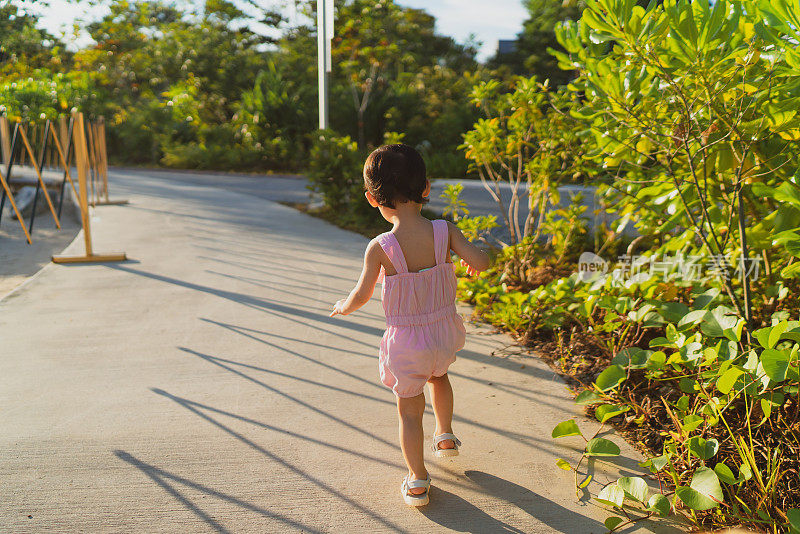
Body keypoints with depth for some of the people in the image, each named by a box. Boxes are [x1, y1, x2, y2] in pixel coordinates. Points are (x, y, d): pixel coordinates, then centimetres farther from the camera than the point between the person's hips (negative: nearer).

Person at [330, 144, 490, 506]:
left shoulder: (379, 248, -20)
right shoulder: (445, 231, -15)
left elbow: (362, 295, -10)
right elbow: (481, 262, -16)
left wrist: (343, 307, 13)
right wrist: (471, 262, 9)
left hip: (406, 342, -3)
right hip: (443, 329, 4)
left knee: (409, 410, 13)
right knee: (438, 376, 36)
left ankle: (417, 482, 24)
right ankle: (445, 436, 50)